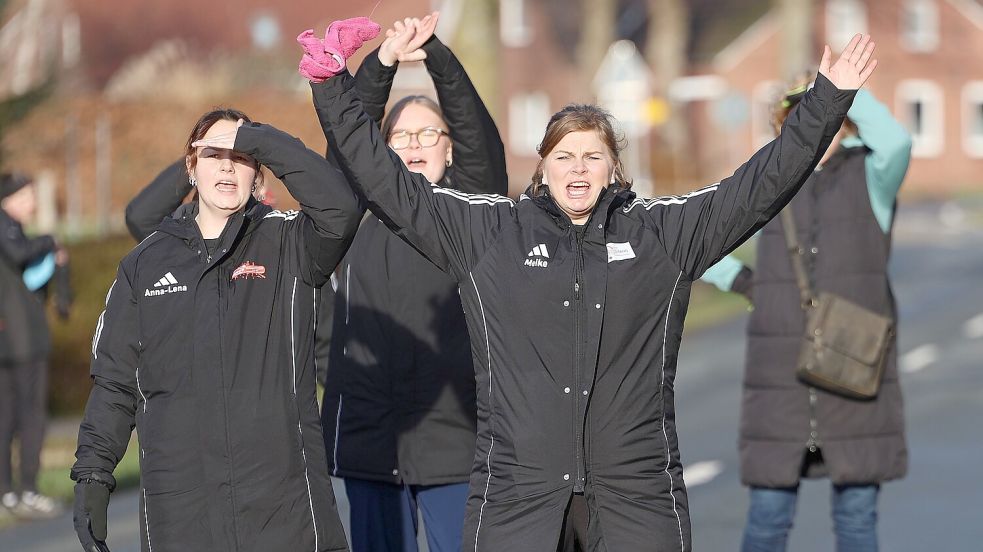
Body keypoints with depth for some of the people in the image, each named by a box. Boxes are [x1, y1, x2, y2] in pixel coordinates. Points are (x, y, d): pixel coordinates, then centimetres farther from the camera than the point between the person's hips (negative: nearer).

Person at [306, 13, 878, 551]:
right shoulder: (487, 231, 7)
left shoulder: (664, 232, 8)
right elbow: (389, 182, 7)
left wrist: (829, 99, 3)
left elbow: (764, 182, 8)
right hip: (517, 487, 0)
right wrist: (335, 90, 2)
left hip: (637, 490, 1)